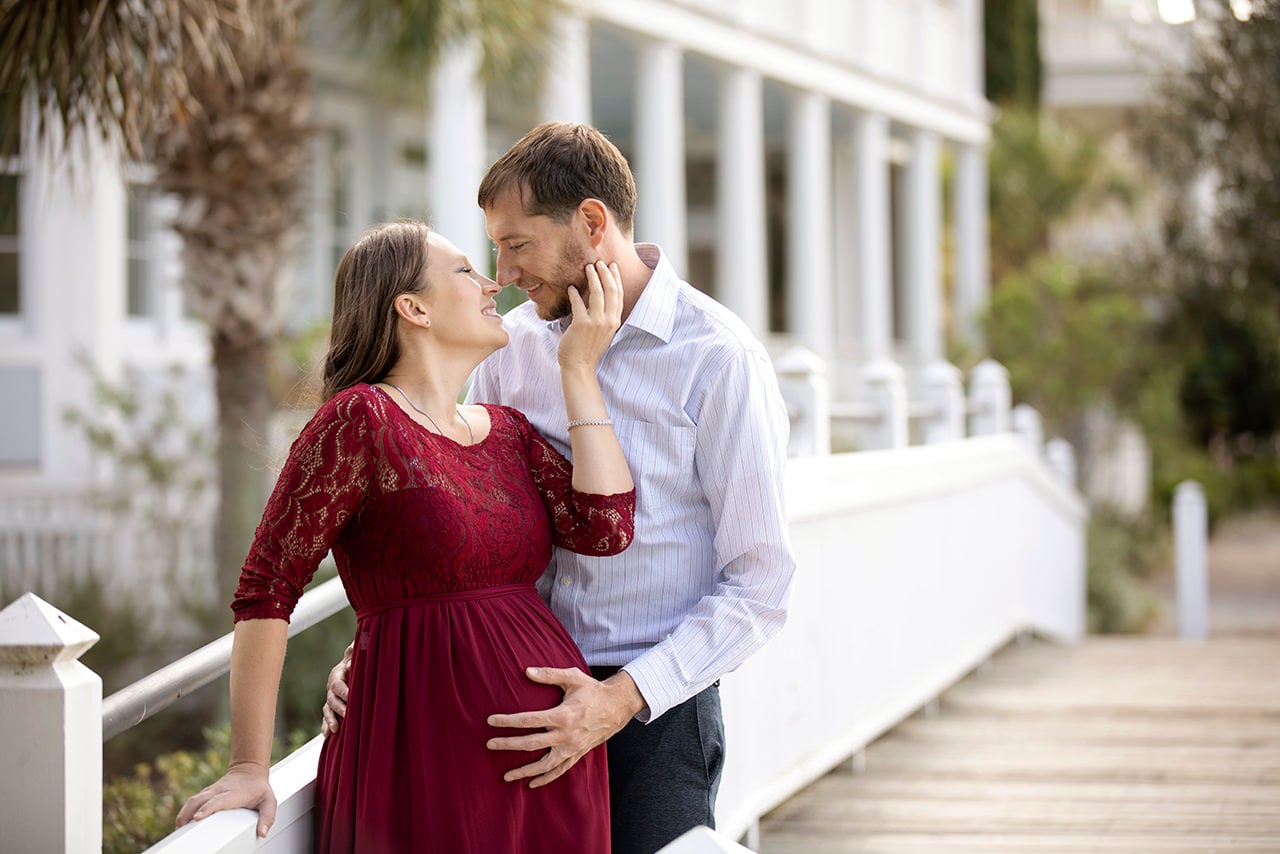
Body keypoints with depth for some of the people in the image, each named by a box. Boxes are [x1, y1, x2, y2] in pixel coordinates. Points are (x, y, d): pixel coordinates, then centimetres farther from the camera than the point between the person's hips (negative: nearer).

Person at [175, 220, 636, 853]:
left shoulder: (509, 432, 14)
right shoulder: (361, 420, -8)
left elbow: (605, 529, -2)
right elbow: (266, 589, -10)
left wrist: (579, 370, 1)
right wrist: (249, 770, -13)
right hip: (430, 747, -7)